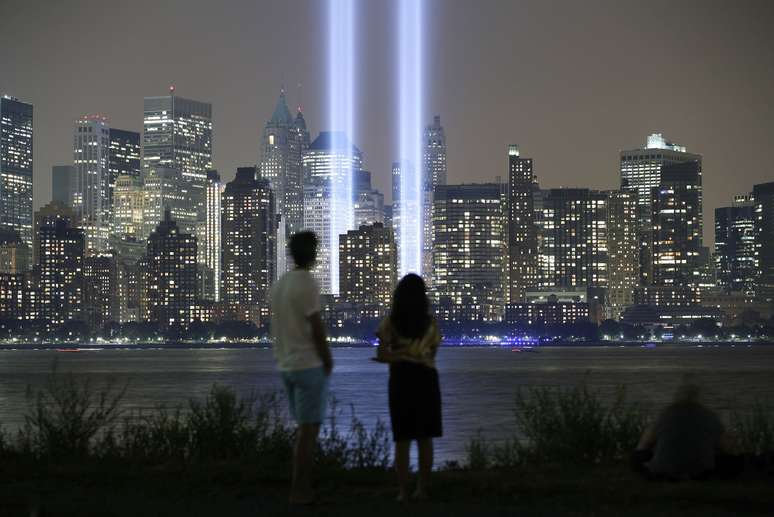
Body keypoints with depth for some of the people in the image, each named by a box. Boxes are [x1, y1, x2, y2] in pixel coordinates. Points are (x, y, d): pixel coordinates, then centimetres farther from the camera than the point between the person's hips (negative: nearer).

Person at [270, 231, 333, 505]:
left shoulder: (279, 284, 12)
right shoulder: (308, 283, -15)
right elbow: (317, 328, -18)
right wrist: (328, 360, -6)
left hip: (286, 365, 9)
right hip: (310, 365, -9)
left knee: (305, 427, 15)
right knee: (309, 428, -5)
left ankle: (304, 488, 15)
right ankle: (299, 490, -4)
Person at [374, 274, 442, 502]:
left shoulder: (390, 322, -5)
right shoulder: (430, 322, 0)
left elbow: (382, 355, -8)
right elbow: (431, 355, 5)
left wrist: (396, 357, 3)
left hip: (401, 381, -1)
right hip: (426, 380, 1)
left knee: (402, 439, 3)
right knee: (425, 438, 9)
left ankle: (402, 491, 0)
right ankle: (422, 489, 10)